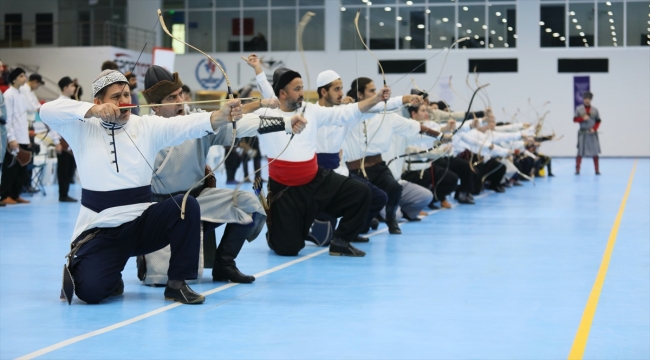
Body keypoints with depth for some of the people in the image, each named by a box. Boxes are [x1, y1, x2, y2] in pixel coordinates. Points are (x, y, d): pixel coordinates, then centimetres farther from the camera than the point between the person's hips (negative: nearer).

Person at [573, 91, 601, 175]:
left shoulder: (595, 110, 4)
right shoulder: (579, 109, 2)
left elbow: (598, 121, 6)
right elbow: (575, 119, 1)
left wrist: (594, 129, -10)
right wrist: (583, 118, -15)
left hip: (592, 133, 1)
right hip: (582, 133, -1)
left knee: (595, 152, 2)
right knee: (580, 152, -2)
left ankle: (597, 170, 9)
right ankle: (577, 169, 5)